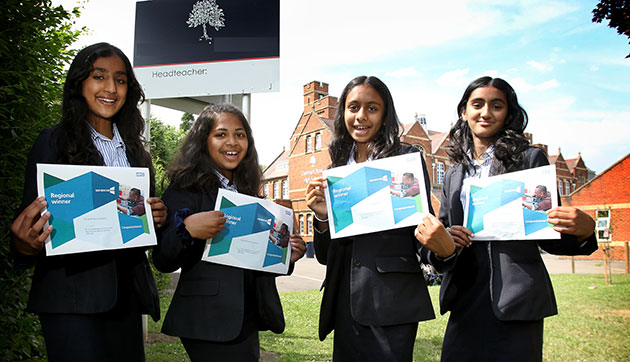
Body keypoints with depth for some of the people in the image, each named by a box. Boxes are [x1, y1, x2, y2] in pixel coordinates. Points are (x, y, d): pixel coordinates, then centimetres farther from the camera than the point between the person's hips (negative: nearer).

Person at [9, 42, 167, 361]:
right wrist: (27, 245, -26)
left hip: (125, 295, 5)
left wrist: (156, 218, -4)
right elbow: (29, 221, -4)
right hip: (72, 297, -5)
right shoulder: (53, 143, -2)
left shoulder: (135, 151, 13)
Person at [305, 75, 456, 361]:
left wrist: (443, 248, -25)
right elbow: (325, 255, 12)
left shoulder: (407, 158, -2)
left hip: (391, 303, -4)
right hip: (345, 302, 5)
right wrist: (322, 216, -8)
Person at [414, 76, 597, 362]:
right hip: (466, 300, 4)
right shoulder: (454, 175, 14)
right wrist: (441, 240, -4)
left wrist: (584, 229, -18)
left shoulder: (530, 159, 2)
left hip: (516, 302, -3)